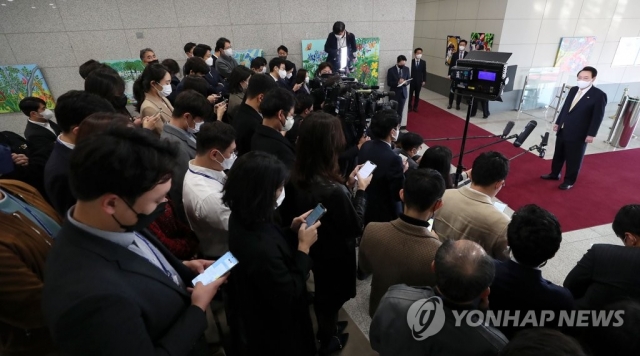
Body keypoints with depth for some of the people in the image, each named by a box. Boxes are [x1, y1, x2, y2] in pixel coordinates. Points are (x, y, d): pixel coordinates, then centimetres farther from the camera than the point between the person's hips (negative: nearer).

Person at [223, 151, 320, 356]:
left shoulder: (243, 219, -14)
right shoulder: (260, 248, -43)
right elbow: (289, 295, -29)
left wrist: (292, 229, -8)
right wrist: (303, 247, -25)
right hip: (273, 330, -8)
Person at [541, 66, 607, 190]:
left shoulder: (599, 95, -11)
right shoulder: (573, 90, 6)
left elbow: (598, 117, -11)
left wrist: (591, 134, -14)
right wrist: (557, 122, 15)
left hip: (579, 134, -6)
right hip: (563, 130, 6)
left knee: (573, 159, 5)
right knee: (558, 155, 17)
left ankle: (569, 181, 19)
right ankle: (554, 174, 34)